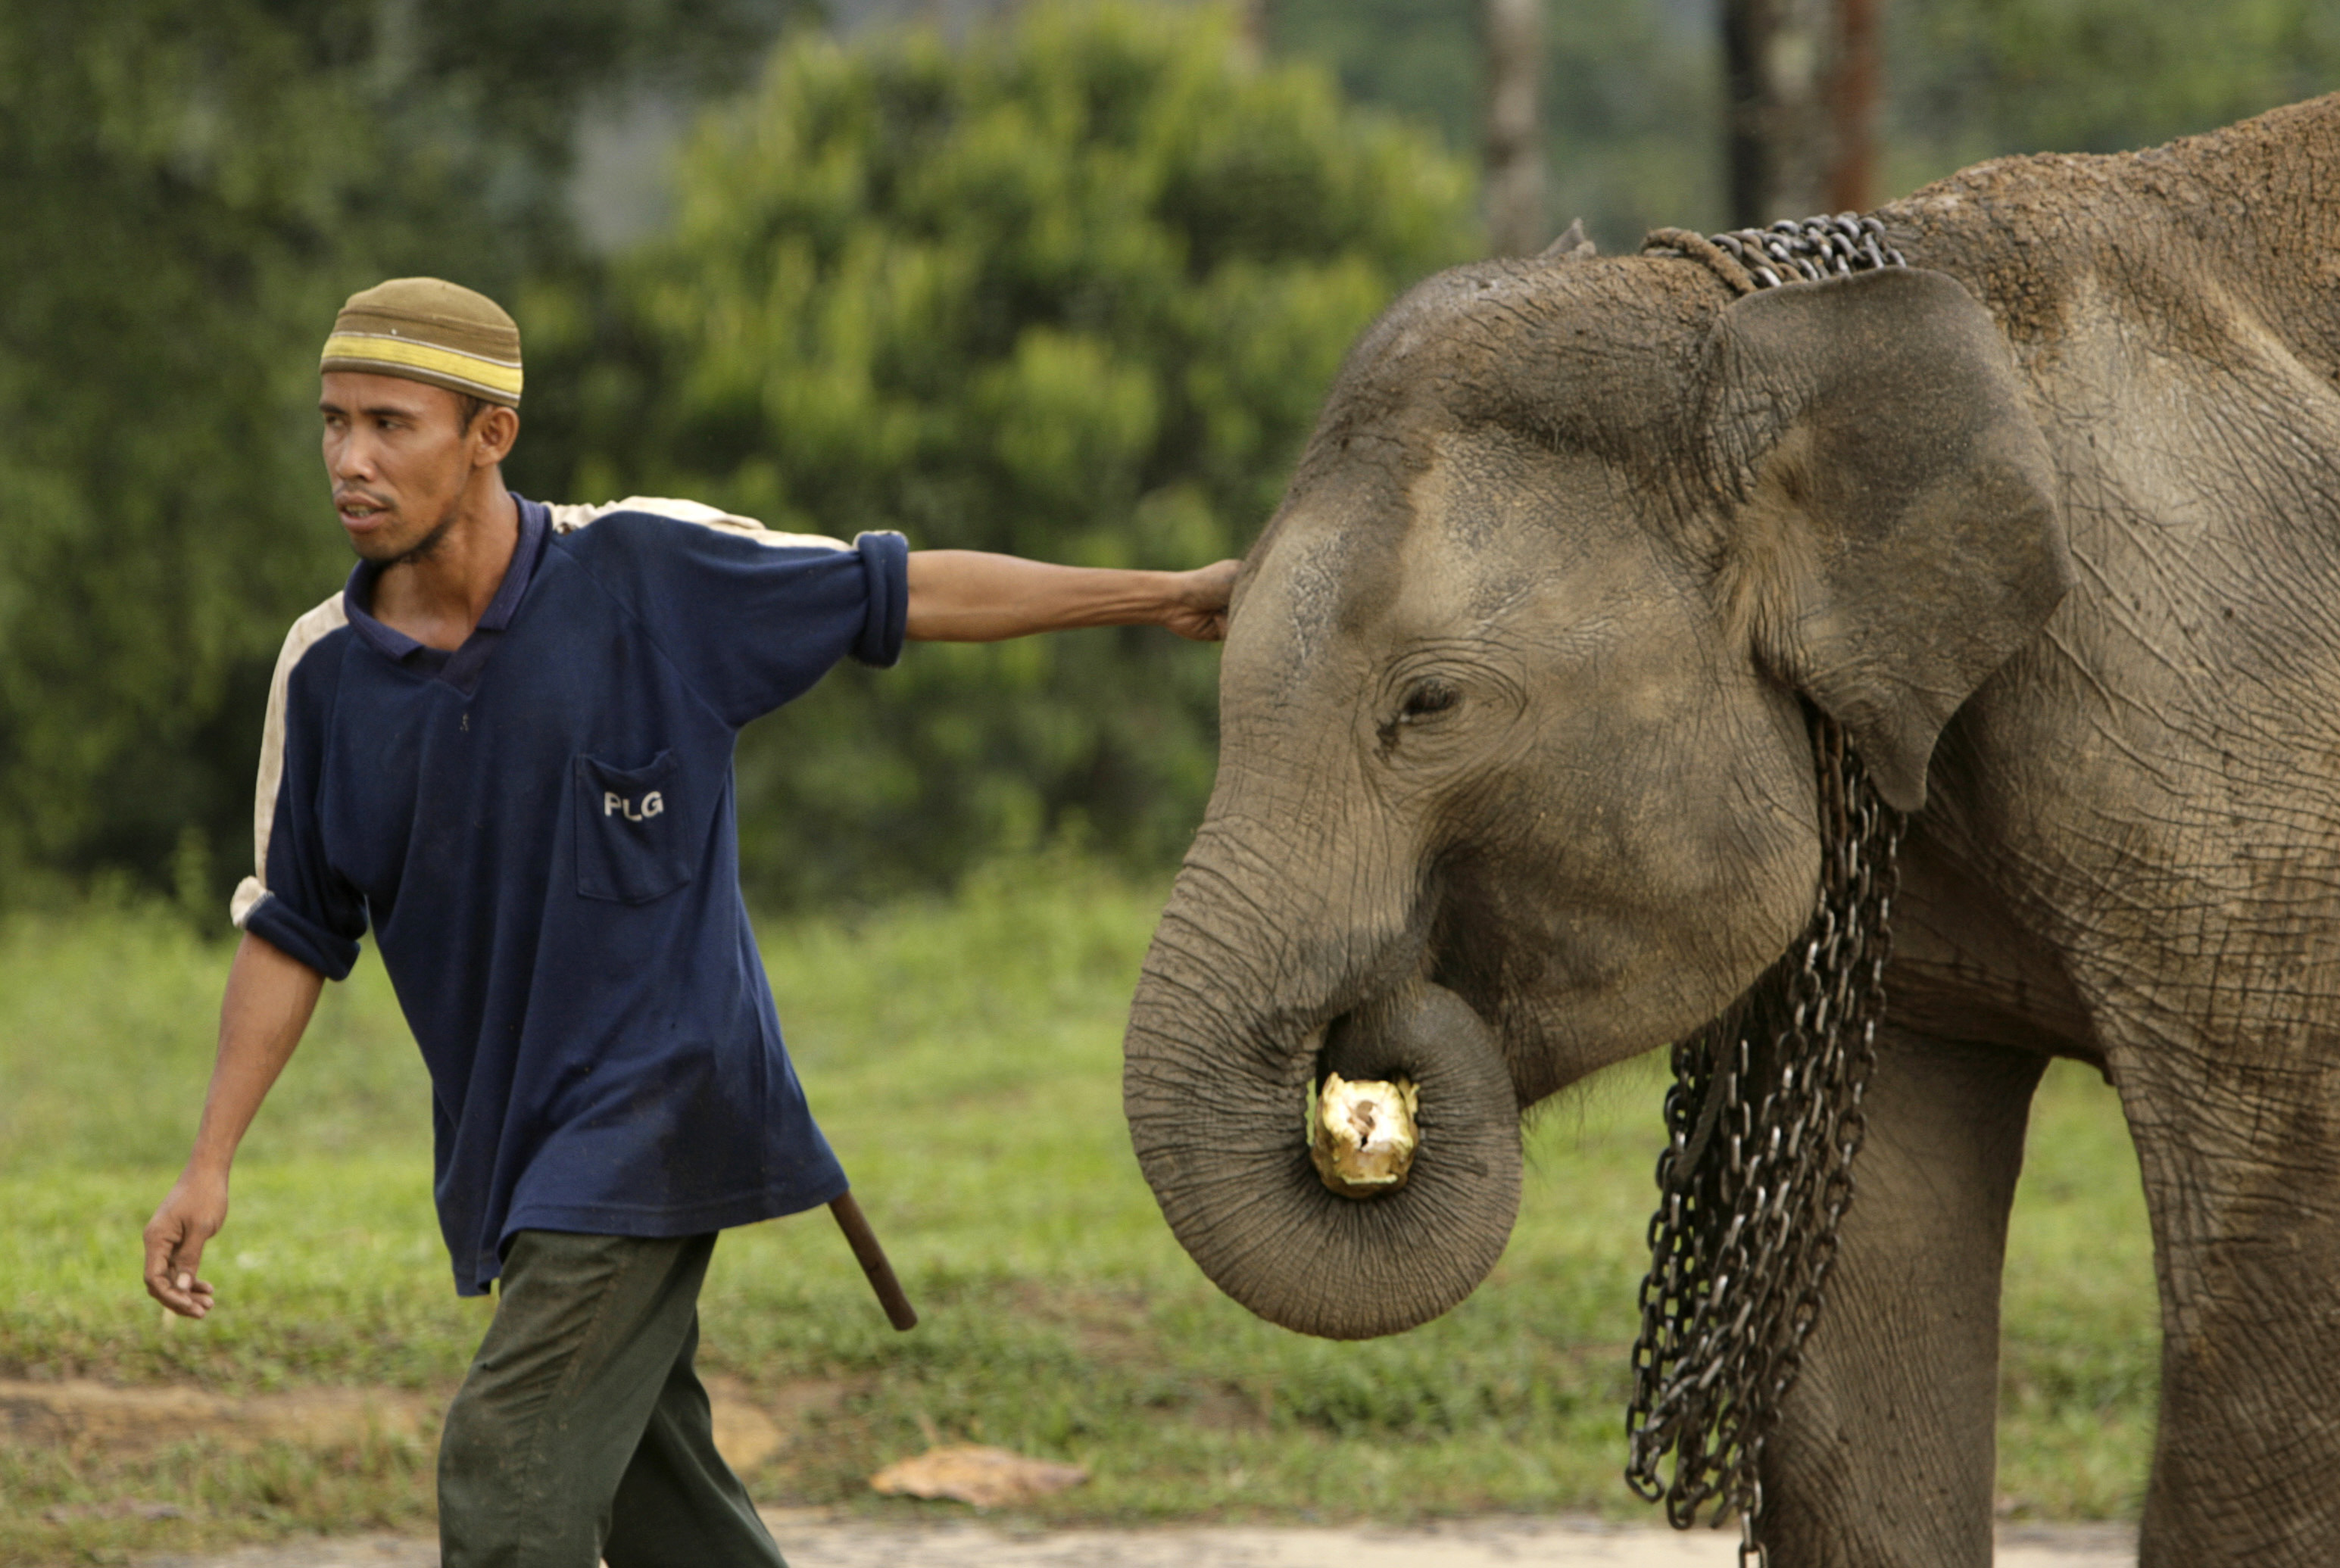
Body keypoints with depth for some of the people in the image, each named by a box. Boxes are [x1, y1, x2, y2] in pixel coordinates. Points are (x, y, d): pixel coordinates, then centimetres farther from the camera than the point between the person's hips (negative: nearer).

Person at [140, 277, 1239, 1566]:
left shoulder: (646, 576, -10)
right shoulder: (326, 671, 1)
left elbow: (900, 592, 0)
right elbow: (295, 928, 9)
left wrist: (1168, 599, 4)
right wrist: (210, 1162, 3)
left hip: (656, 1113, -5)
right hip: (506, 1148, 5)